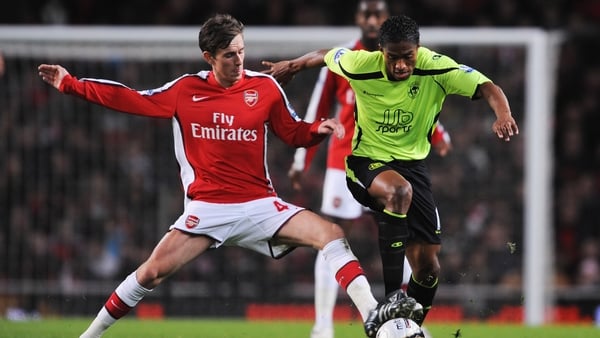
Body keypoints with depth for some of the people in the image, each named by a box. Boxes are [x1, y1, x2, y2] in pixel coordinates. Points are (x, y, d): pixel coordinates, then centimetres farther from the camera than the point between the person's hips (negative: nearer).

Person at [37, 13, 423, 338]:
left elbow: (294, 133, 10)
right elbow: (130, 99, 6)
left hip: (260, 204, 1)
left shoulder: (265, 87, 0)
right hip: (207, 207, -1)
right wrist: (71, 84, 3)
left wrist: (319, 130, -12)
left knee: (330, 233, -20)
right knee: (152, 271, -11)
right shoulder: (185, 90, -1)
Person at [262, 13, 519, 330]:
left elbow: (487, 88, -22)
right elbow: (325, 55, 5)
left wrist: (502, 114, -42)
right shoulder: (360, 65, -17)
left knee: (428, 267, -2)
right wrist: (292, 65, 20)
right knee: (399, 190, -39)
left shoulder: (436, 68, -17)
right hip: (367, 162, -3)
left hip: (412, 163, 3)